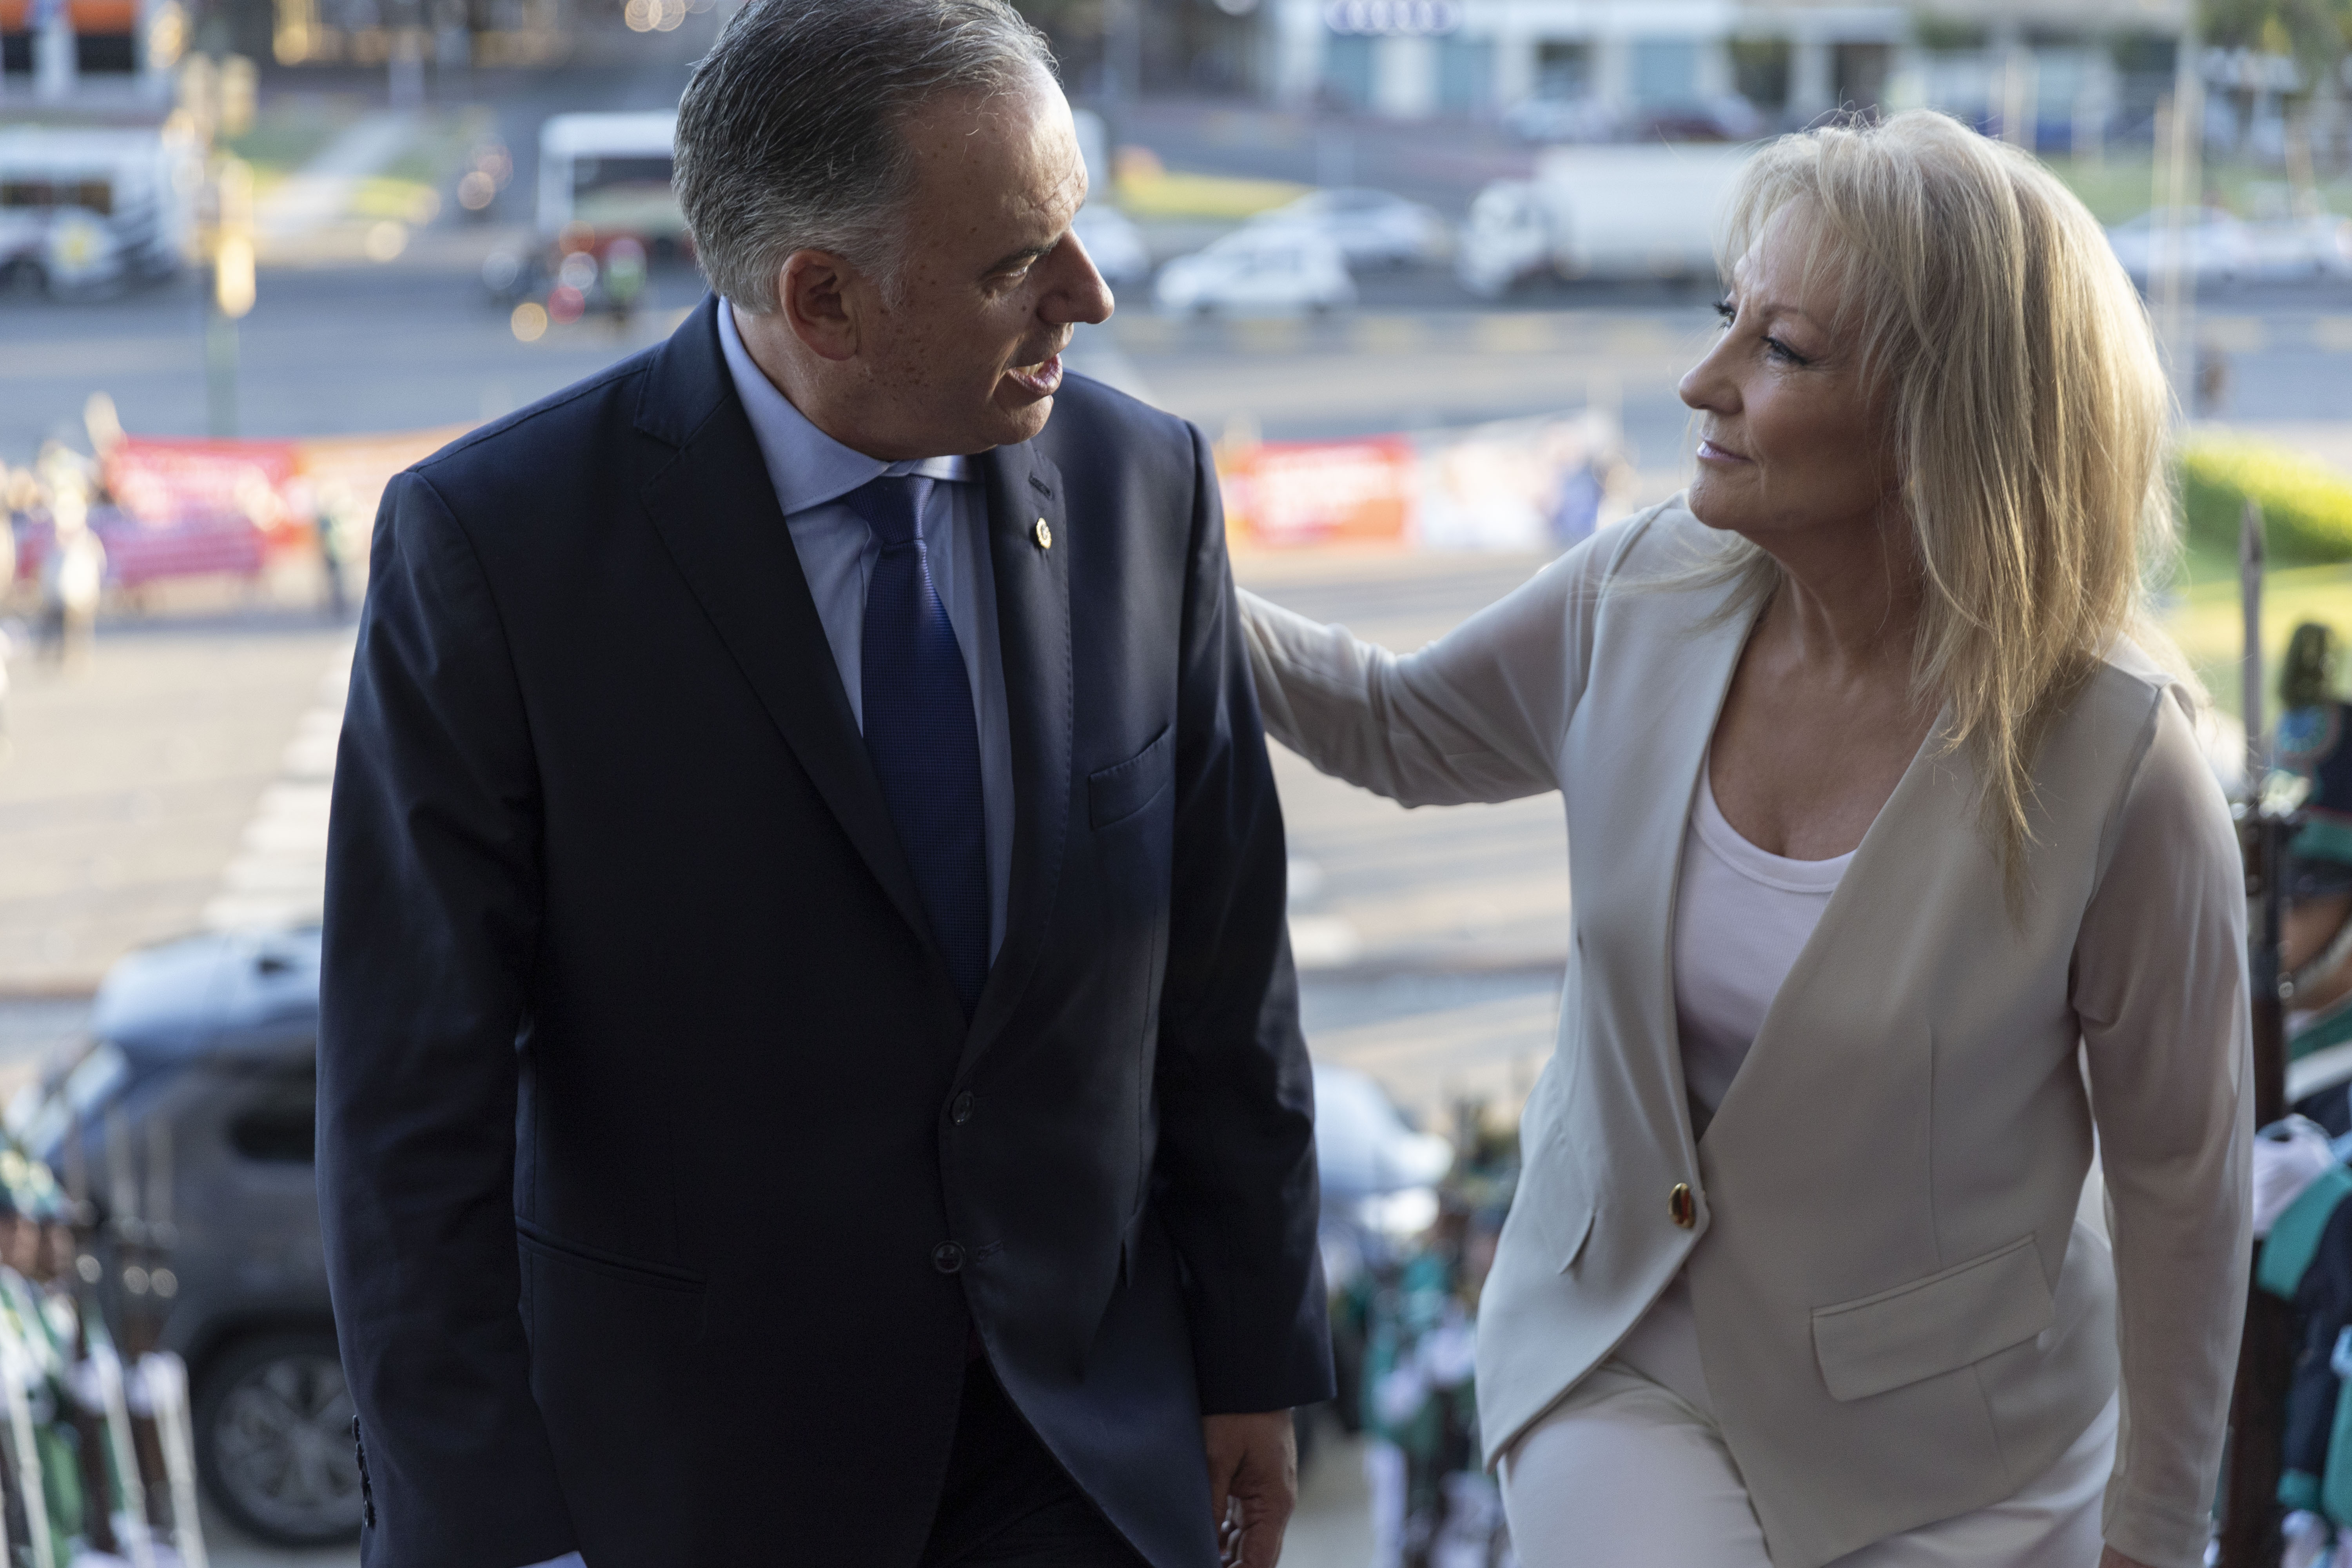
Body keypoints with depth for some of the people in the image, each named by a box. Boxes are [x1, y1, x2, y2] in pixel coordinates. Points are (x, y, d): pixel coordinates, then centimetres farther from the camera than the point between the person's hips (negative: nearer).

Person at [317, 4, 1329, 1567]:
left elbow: (1222, 970, 2)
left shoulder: (1147, 485, -6)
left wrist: (1258, 1356, 8)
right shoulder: (494, 545, -18)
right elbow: (414, 1091, -15)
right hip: (698, 1437, -3)